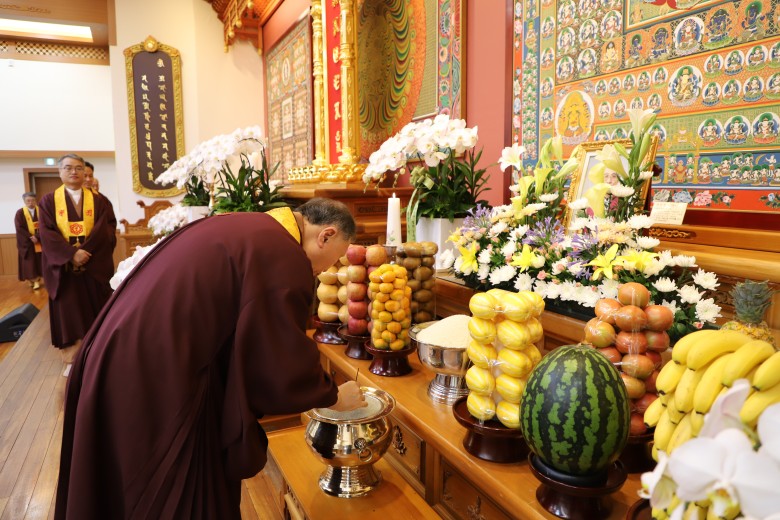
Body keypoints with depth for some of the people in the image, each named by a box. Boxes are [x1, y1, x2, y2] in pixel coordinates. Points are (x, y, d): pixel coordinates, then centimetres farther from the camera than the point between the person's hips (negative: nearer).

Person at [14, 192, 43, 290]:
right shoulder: (20, 213, -3)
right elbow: (19, 228, -8)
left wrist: (38, 236, -17)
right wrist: (30, 236, -17)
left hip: (39, 240, 1)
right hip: (26, 241, -1)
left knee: (39, 260, 4)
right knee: (29, 262, -1)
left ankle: (37, 280, 11)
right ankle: (31, 279, 2)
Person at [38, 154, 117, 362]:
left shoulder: (98, 200, 5)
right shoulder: (49, 200, 4)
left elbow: (108, 229, -7)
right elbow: (47, 233, -5)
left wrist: (86, 250, -19)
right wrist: (71, 254, -19)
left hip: (94, 265, 0)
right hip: (63, 266, 0)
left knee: (95, 309, 6)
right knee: (68, 311, 4)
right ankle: (71, 346, 11)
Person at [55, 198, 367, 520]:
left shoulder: (242, 227, 10)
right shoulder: (284, 258, -18)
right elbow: (285, 364, -14)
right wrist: (332, 396, 4)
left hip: (119, 364, 10)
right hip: (157, 387, -10)